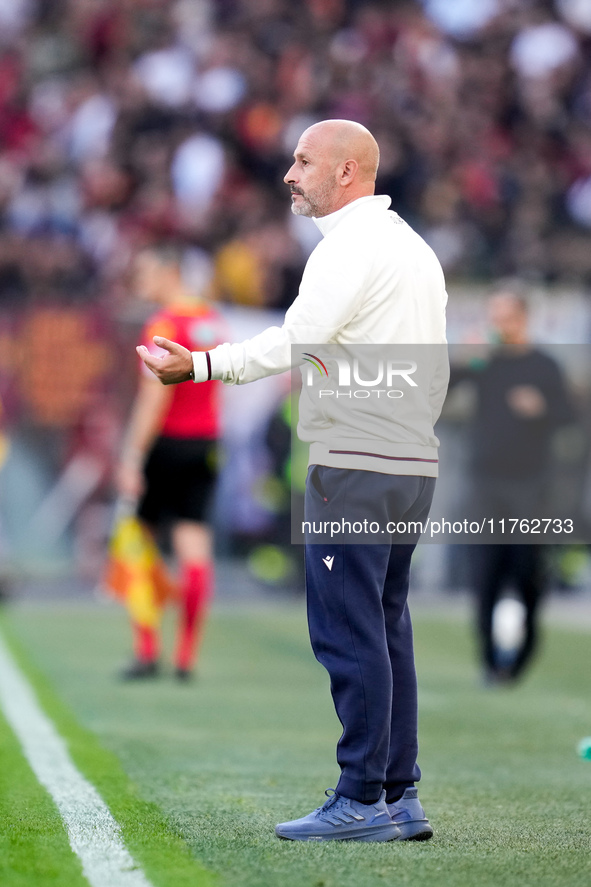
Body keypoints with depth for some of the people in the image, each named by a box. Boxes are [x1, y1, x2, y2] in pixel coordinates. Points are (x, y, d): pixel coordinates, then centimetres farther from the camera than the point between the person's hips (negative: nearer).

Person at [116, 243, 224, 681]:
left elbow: (155, 399, -19)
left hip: (166, 443, -6)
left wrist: (132, 459, -18)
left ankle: (147, 652, 1)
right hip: (206, 443, 7)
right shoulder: (212, 320, 10)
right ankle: (187, 657, 2)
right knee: (195, 546, 3)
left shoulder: (164, 326, -13)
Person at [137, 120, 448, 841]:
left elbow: (298, 340, -21)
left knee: (348, 630, -9)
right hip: (414, 462, 10)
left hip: (355, 464, -10)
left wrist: (198, 365, -21)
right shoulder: (415, 247, 21)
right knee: (386, 628, 11)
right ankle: (400, 798, 12)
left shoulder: (352, 244, -10)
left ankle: (363, 801, -10)